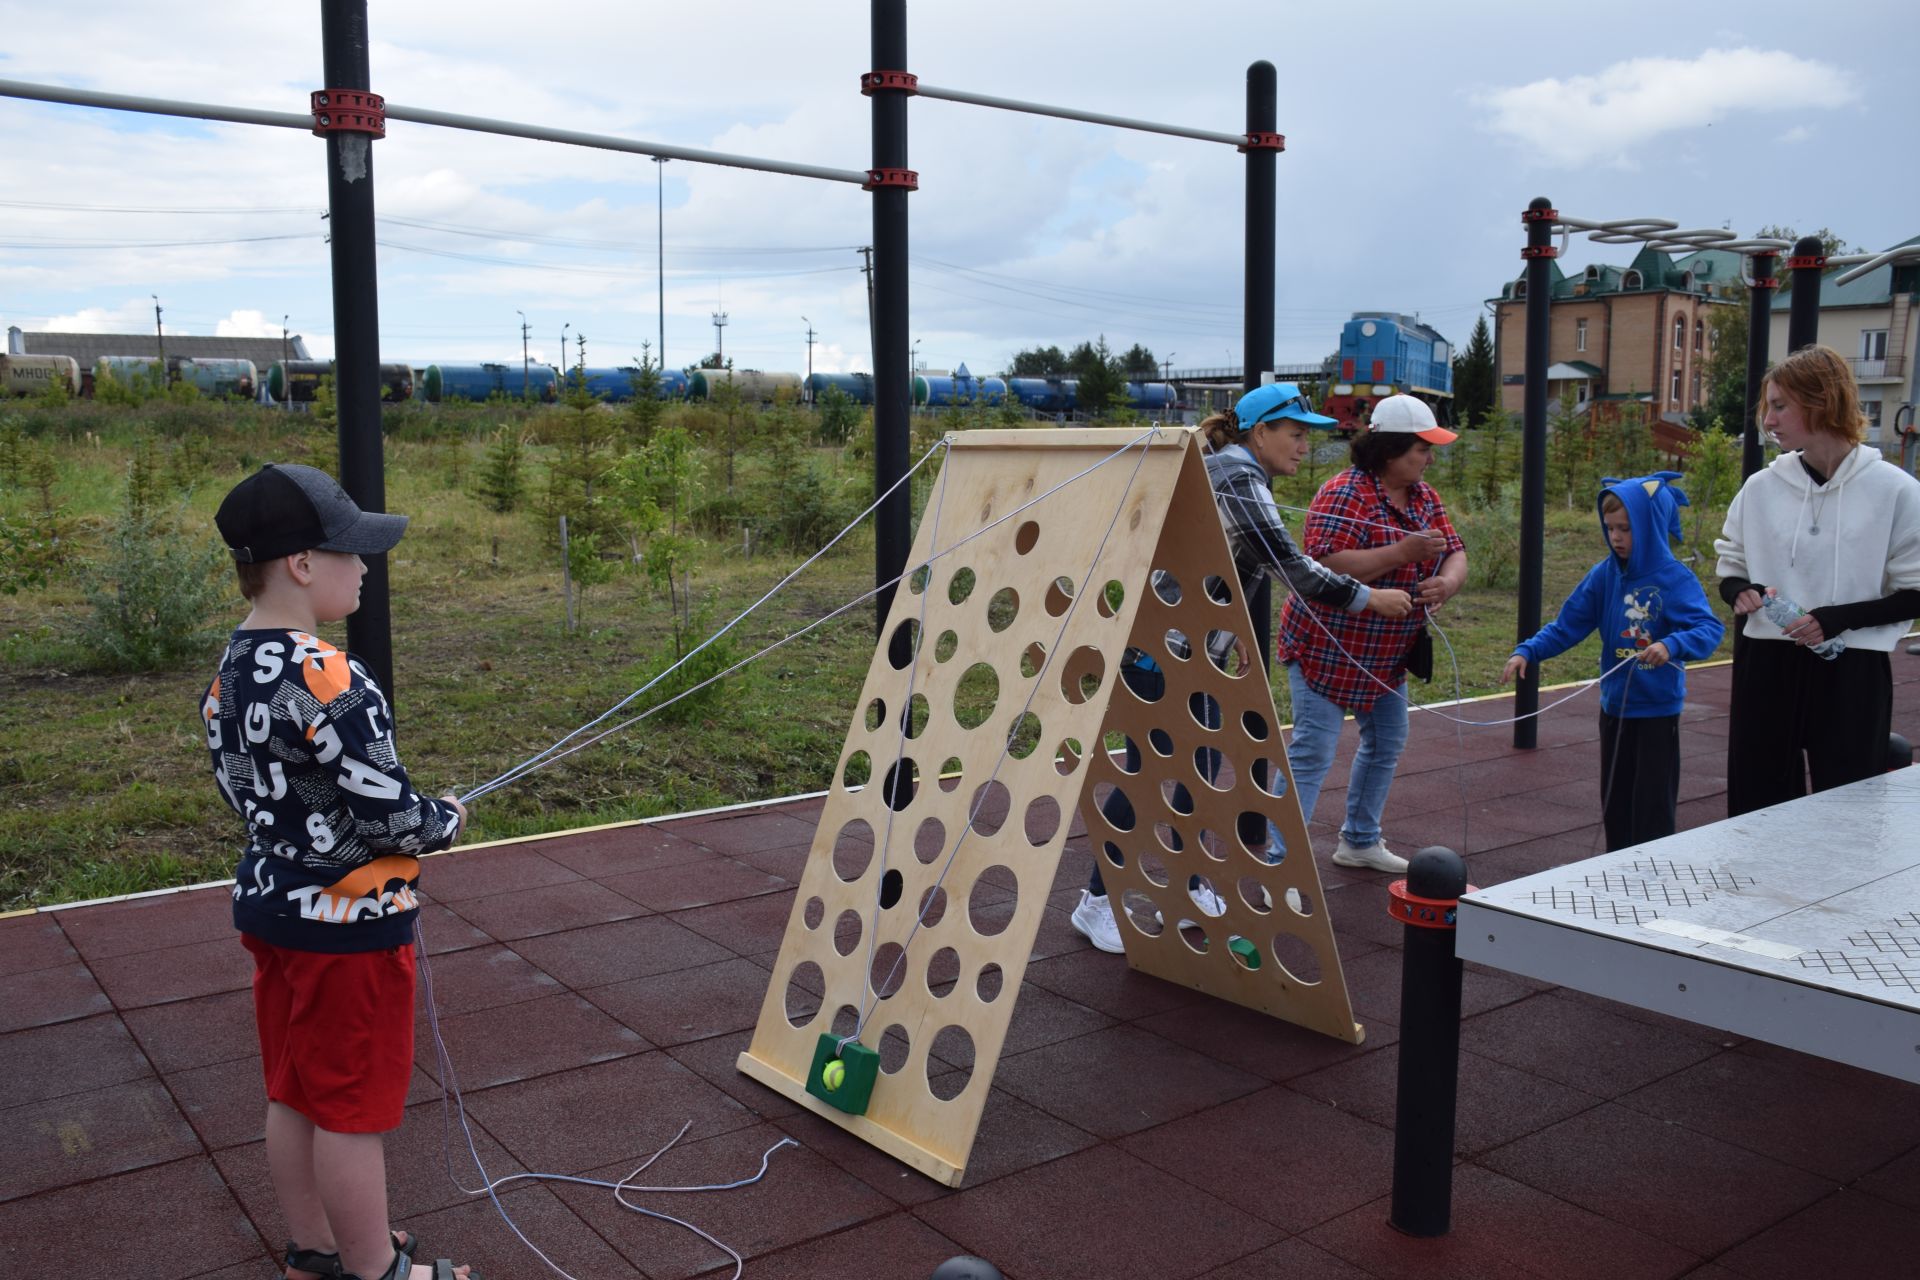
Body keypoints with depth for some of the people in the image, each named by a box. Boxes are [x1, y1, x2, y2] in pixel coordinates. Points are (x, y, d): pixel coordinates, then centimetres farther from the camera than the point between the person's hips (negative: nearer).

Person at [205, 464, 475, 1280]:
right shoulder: (327, 683, -26)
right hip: (346, 924, -9)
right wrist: (446, 822, -3)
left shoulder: (232, 674, 3)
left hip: (271, 904, 9)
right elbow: (388, 816, -23)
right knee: (352, 1112, 6)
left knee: (295, 1098, 20)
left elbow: (248, 791, 11)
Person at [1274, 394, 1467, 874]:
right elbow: (1326, 566, -32)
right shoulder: (1345, 494, -20)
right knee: (1312, 753, -11)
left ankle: (1360, 841, 37)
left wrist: (1446, 583, -20)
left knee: (1386, 745, 20)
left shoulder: (1424, 496, 7)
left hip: (1386, 654, 9)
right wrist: (1403, 553, -31)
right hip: (1327, 650, -9)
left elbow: (1455, 555, 4)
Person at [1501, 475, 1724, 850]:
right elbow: (1566, 626, 0)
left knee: (1654, 806, 4)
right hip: (1614, 706, 5)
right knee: (1614, 802, 15)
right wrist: (1526, 652, -14)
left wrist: (1671, 644, -44)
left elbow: (1710, 629, -26)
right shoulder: (1603, 576, -2)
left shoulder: (1675, 579, -15)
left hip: (1658, 710, -5)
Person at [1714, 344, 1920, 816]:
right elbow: (1730, 572, 13)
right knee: (1758, 807, 7)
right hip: (1766, 669, 3)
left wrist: (1837, 619, -16)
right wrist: (1742, 593, -9)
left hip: (1851, 675, -3)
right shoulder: (1761, 488, 4)